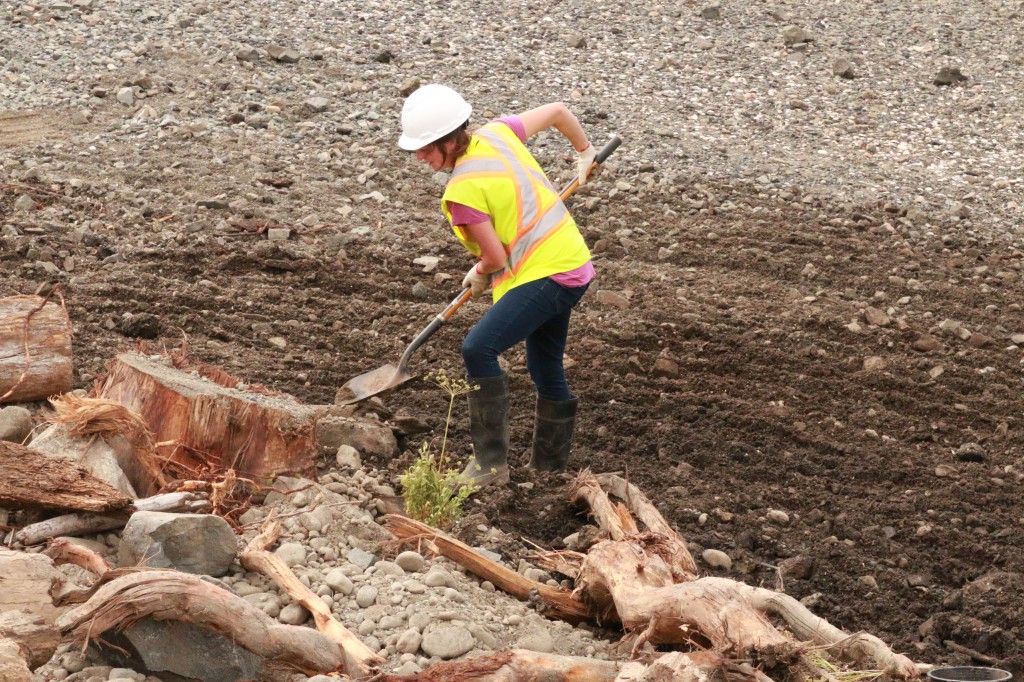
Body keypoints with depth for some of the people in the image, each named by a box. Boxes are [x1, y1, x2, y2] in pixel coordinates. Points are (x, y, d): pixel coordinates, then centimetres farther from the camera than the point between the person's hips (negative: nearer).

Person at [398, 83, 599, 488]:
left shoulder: (463, 191, -19)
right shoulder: (497, 133, 3)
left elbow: (496, 258, -15)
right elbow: (558, 111, 14)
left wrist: (477, 277, 8)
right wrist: (584, 151, 32)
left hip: (545, 274, -10)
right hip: (572, 262, 10)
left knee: (479, 348, -23)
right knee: (546, 370, 20)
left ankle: (490, 462, -24)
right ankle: (549, 466, 32)